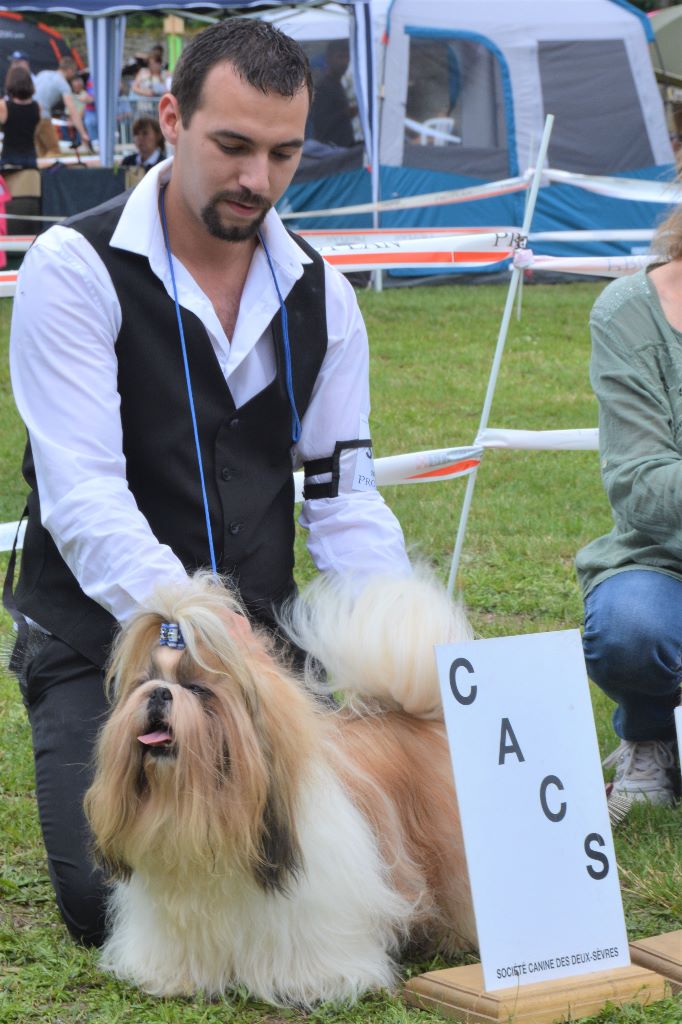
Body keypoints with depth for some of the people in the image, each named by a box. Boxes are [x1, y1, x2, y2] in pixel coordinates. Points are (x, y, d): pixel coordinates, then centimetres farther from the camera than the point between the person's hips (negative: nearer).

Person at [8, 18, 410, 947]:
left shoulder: (320, 295, 5)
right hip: (102, 635, -4)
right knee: (112, 900, -17)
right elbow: (82, 495, -20)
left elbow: (344, 496, 6)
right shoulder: (76, 269, -12)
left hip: (263, 627, 4)